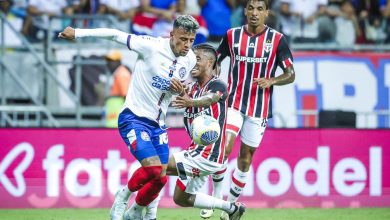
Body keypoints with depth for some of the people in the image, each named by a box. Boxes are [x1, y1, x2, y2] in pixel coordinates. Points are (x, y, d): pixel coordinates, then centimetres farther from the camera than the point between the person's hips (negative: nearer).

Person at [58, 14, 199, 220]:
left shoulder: (190, 59, 0)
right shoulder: (152, 47, -19)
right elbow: (116, 35, -13)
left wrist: (181, 91, -7)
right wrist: (78, 33, -12)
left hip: (158, 124, 6)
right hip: (134, 118, -6)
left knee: (160, 178, 4)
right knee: (153, 169, -21)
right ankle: (123, 196, 7)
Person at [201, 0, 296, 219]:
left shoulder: (277, 39, -4)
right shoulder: (232, 35, 1)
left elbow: (290, 74, -1)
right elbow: (216, 61, 16)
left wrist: (271, 81, -19)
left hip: (260, 108, 0)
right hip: (233, 103, 0)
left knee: (246, 158, 6)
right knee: (224, 148, -19)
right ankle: (215, 199, -5)